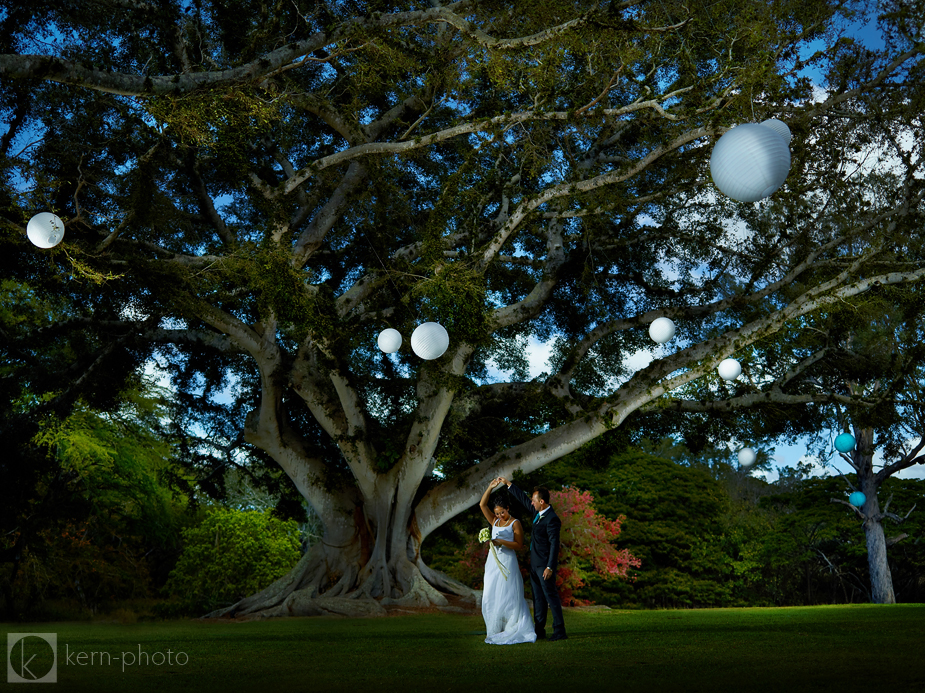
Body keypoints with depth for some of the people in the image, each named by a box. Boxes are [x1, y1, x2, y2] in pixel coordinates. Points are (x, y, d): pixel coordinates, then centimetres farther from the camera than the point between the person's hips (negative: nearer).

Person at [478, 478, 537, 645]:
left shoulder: (515, 523, -1)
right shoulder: (494, 521, 14)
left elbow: (519, 545, -7)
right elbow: (482, 505, 9)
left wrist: (502, 542, -17)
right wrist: (490, 487, 3)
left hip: (507, 563, -6)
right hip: (493, 562, 6)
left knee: (509, 597, -6)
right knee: (491, 597, 3)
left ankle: (512, 631, -2)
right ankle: (495, 631, 8)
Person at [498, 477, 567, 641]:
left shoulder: (552, 519, -19)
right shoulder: (538, 512, 7)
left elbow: (554, 544, -21)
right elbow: (523, 499, 21)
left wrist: (550, 567, -23)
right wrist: (508, 484, 24)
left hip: (544, 565, -9)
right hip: (534, 564, 9)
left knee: (551, 596, -6)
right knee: (538, 598, 13)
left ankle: (559, 631, -2)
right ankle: (539, 630, 19)